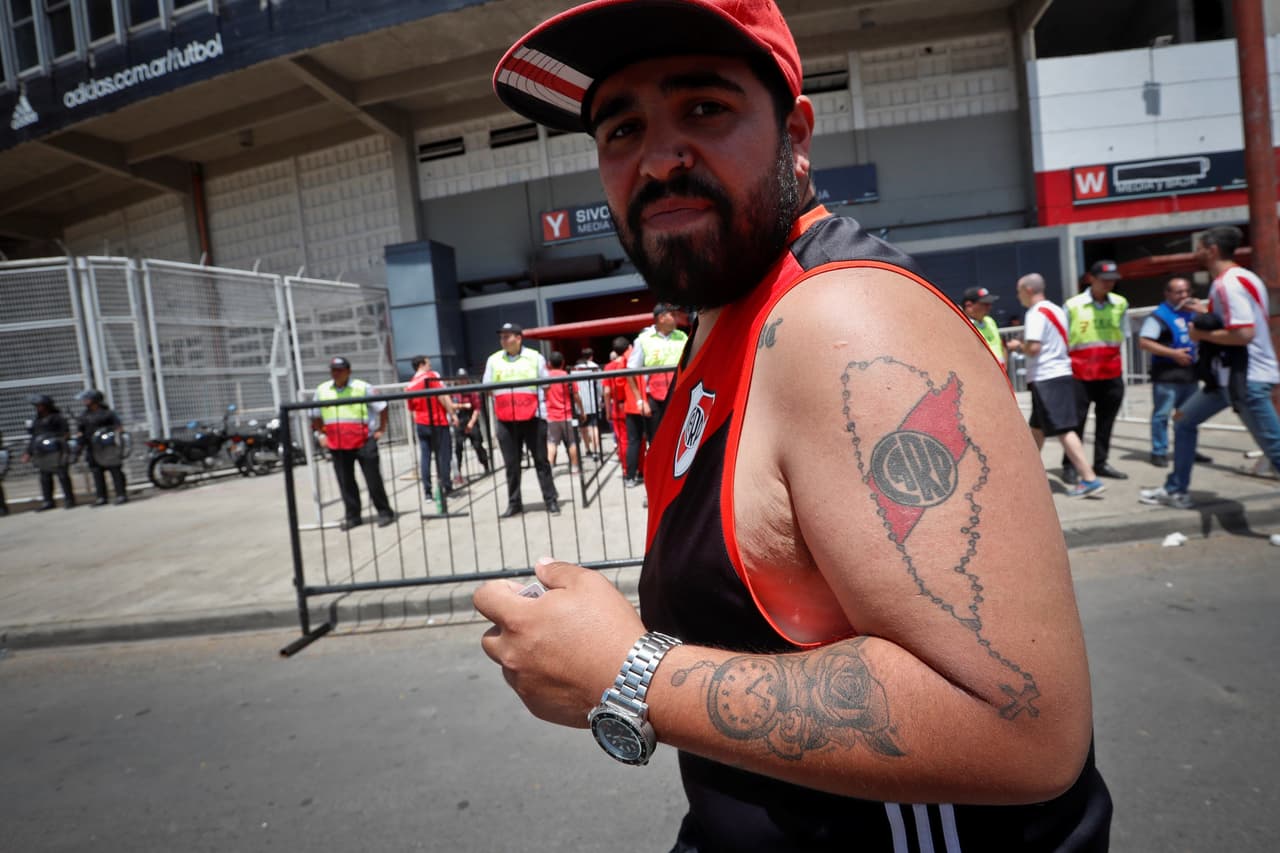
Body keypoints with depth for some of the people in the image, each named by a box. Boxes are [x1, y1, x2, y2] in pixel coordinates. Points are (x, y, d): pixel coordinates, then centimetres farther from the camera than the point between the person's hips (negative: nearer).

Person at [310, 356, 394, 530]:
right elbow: (316, 416, 22)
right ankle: (352, 516, 17)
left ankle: (384, 512, 9)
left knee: (374, 480, -1)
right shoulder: (322, 390, 9)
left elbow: (381, 407, 4)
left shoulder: (362, 387, -3)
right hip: (337, 445, 4)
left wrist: (381, 430, 3)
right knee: (345, 483, 7)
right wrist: (322, 435, 18)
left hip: (363, 442, -4)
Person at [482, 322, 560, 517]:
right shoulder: (493, 360, 11)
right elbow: (487, 388, 12)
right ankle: (514, 503, 13)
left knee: (541, 460, 3)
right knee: (511, 464, 5)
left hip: (532, 418, -2)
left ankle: (551, 500, 9)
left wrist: (543, 412, -2)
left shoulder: (535, 357, 4)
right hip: (505, 421, 2)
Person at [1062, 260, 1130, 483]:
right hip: (1080, 375, -4)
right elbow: (1062, 341, 0)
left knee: (1106, 421, 10)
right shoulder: (1073, 305, -4)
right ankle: (1070, 465, 5)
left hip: (1112, 375, 4)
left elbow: (1122, 338, 14)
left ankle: (1101, 463, 21)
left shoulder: (1120, 304, 6)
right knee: (1076, 421, -2)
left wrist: (1113, 361, 8)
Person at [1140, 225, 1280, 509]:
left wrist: (1201, 334, -13)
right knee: (1184, 419, 18)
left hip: (1246, 379, -11)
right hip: (1229, 375, 11)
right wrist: (1210, 313, 16)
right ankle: (1175, 490, 26)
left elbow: (1244, 333, -27)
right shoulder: (1243, 277, 13)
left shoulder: (1228, 283, -18)